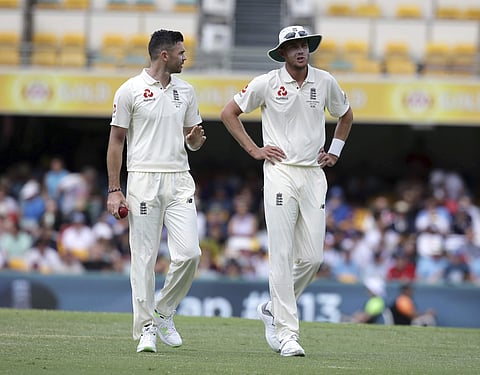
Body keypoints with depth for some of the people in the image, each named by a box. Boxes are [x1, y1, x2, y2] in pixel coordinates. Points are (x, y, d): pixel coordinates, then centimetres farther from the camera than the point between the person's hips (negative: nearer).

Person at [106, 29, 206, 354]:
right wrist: (114, 190, -6)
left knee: (189, 252, -9)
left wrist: (196, 138, -6)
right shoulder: (130, 90, -2)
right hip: (143, 179, -4)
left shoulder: (185, 91, 13)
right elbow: (116, 140, -1)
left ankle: (165, 312, 12)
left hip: (179, 180, 4)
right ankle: (146, 329, 4)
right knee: (144, 257, -3)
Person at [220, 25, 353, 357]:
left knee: (313, 257, 0)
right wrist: (253, 149, -1)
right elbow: (229, 113, 5)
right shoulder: (267, 83, -3)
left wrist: (335, 152, 14)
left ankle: (274, 309, 23)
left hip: (314, 176, 4)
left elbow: (345, 115, 25)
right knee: (282, 256, -8)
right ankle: (287, 333, -8)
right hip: (280, 174, -4)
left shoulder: (325, 82, 7)